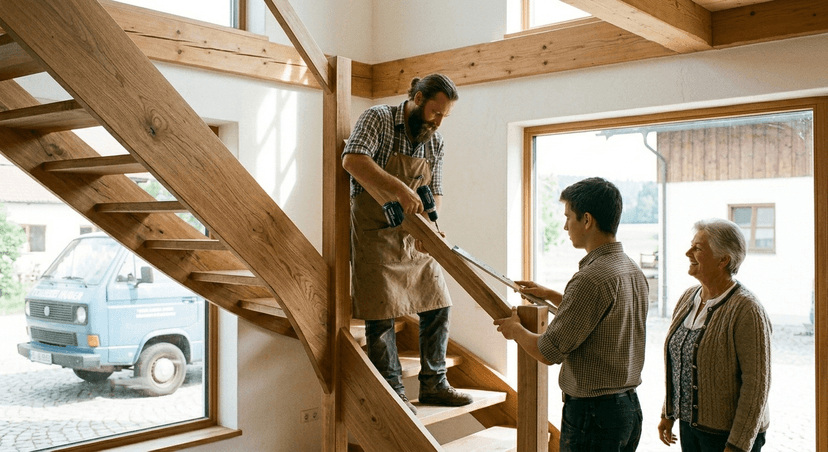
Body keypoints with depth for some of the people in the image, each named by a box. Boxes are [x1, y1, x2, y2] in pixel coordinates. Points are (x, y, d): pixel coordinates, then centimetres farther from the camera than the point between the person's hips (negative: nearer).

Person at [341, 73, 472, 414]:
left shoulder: (435, 142, 8)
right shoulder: (378, 119, -10)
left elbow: (434, 193, 10)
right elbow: (352, 160, -27)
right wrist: (400, 190, -37)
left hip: (414, 237, 7)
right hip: (375, 233, -7)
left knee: (438, 305, 8)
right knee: (382, 314, -4)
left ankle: (433, 384, 22)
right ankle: (392, 395, 10)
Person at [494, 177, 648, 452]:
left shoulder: (592, 278, -24)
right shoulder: (634, 272, 7)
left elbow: (548, 352, -21)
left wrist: (514, 329, -1)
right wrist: (549, 295, 27)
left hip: (592, 412, -9)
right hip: (629, 406, 9)